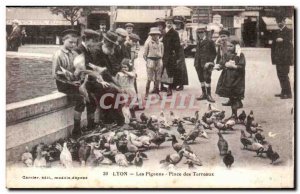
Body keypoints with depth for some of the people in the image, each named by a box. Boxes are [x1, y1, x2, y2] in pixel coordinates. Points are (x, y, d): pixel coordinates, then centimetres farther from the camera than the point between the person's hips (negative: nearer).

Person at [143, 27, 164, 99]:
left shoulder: (161, 44, 8)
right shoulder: (148, 43, -1)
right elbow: (145, 54, 3)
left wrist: (159, 59, 10)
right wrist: (148, 61, 3)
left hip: (159, 61, 3)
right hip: (151, 61, -3)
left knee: (157, 79, 7)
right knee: (149, 79, -5)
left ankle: (156, 91, 18)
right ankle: (146, 94, 1)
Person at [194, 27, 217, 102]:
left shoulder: (210, 42, -4)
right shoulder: (198, 42, 16)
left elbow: (214, 53, -6)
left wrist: (209, 62, -15)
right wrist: (196, 62, 9)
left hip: (206, 64, -6)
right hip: (199, 64, 6)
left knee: (207, 79, -6)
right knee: (201, 79, 10)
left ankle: (209, 95, 1)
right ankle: (204, 94, 19)